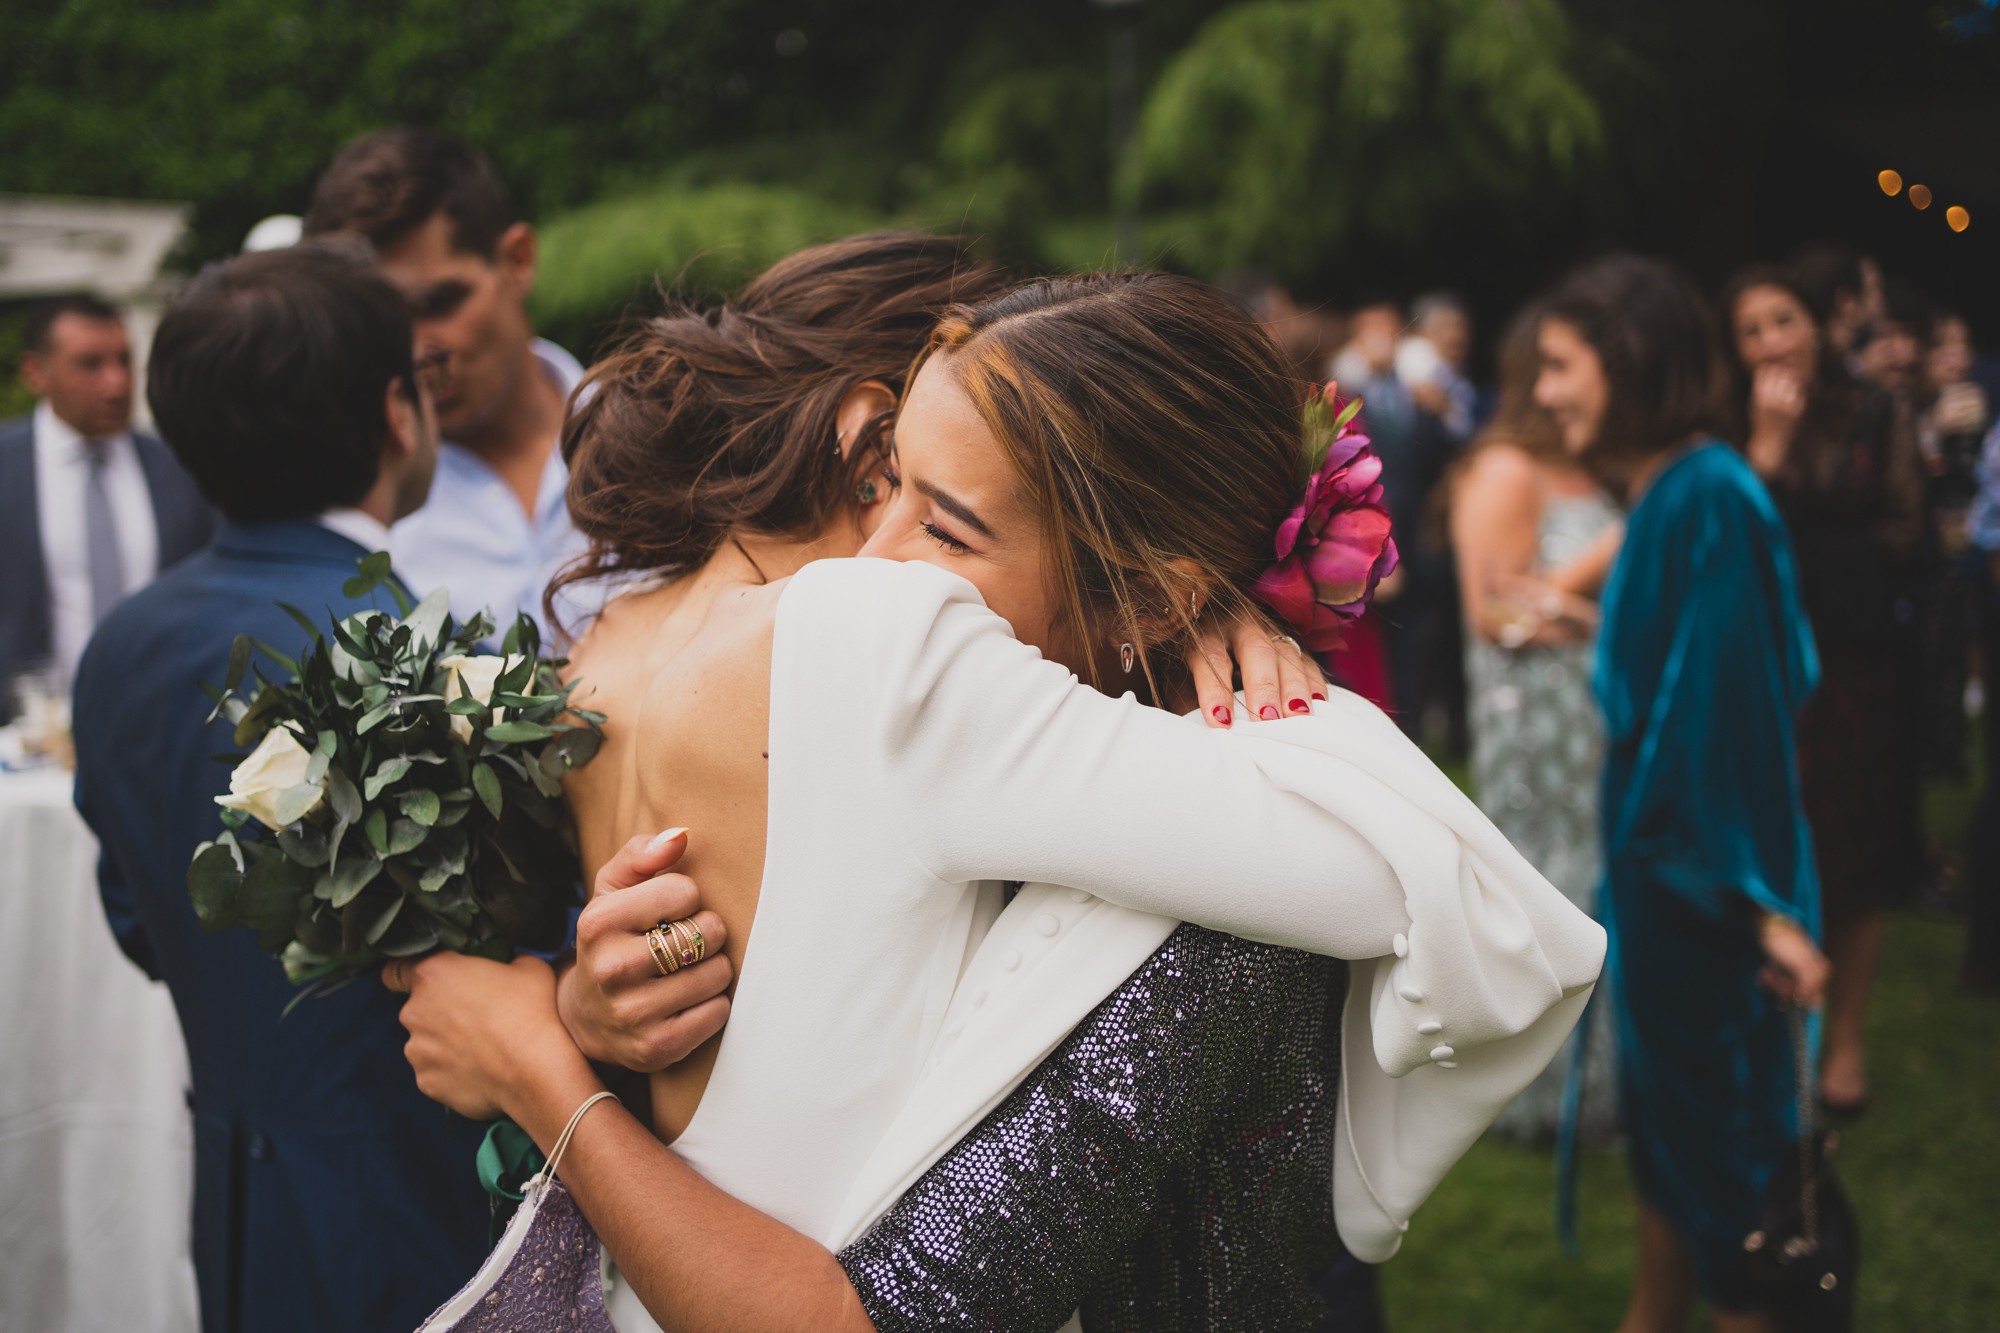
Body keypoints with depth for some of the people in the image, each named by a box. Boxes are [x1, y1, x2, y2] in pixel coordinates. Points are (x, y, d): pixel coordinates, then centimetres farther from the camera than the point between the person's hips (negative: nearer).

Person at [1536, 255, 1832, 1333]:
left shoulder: (1709, 501, -21)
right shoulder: (1662, 494, 6)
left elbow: (1740, 701, -24)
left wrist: (1764, 901, -23)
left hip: (1708, 875, -9)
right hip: (1658, 858, 9)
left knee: (1717, 1132, 5)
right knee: (1660, 1117, 21)